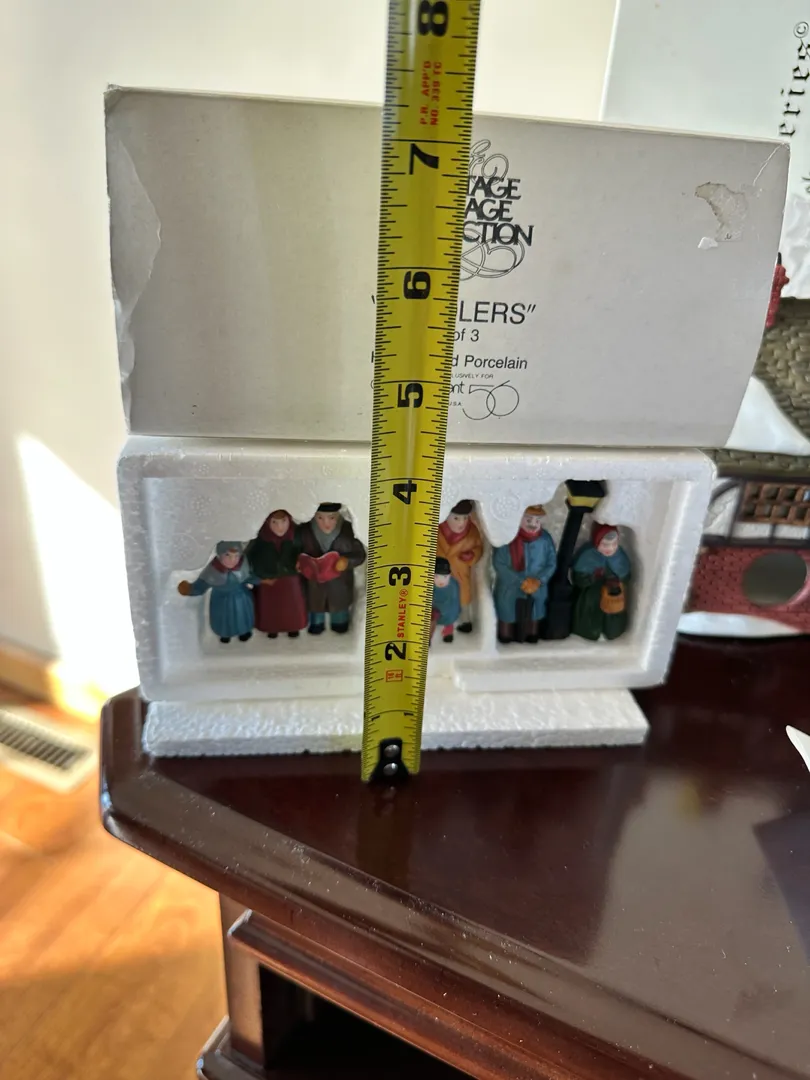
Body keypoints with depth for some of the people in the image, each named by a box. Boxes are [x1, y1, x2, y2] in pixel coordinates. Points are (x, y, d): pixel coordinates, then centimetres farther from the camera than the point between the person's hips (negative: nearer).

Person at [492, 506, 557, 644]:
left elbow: (552, 563, -2)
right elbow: (499, 564, -19)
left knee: (533, 617, 20)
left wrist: (538, 581, -18)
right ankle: (506, 638, 36)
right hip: (510, 590, -3)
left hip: (536, 591, 3)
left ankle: (532, 638, 43)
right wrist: (521, 581, -21)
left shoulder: (545, 538, -8)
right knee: (508, 616, 12)